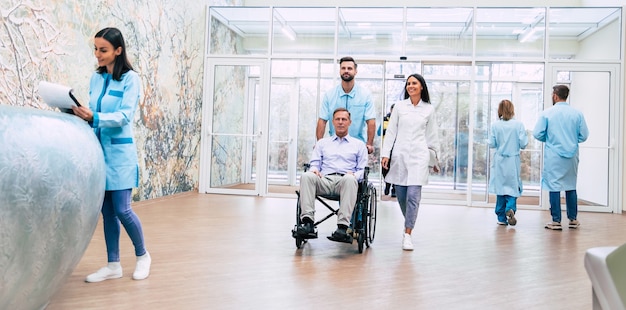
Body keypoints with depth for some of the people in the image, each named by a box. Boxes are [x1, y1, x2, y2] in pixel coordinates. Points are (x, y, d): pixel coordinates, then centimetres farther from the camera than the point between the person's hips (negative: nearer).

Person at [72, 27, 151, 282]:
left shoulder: (130, 79, -7)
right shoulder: (96, 78, 11)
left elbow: (124, 116, -17)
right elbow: (94, 113, 13)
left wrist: (94, 118, -29)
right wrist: (82, 115, -6)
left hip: (119, 152, -6)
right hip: (98, 150, 6)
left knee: (122, 210, -3)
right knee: (107, 212, 9)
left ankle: (143, 256, 20)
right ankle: (113, 265, 20)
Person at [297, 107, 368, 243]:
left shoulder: (359, 145, 23)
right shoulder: (322, 143, 29)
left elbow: (362, 170, 15)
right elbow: (315, 163, 20)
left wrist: (354, 175, -8)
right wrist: (314, 170, -5)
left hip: (345, 181, -1)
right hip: (325, 180, 2)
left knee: (350, 179, -39)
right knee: (306, 176, -32)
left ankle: (342, 228, -46)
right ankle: (308, 223, -40)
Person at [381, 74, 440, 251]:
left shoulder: (429, 109, 8)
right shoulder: (399, 106, 8)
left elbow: (432, 136, 13)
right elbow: (391, 131, 6)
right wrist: (385, 154, -2)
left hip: (419, 156, -1)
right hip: (399, 155, 2)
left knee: (413, 196, -12)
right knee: (401, 196, 6)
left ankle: (407, 235, -6)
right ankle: (409, 223, 31)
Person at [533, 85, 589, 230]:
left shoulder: (547, 113, -7)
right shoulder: (577, 113, 1)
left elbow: (537, 134, -7)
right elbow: (584, 135, 2)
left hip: (553, 156, -3)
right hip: (572, 156, 3)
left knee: (554, 187, 2)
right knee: (571, 187, 15)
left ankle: (556, 221, 4)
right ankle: (573, 219, 23)